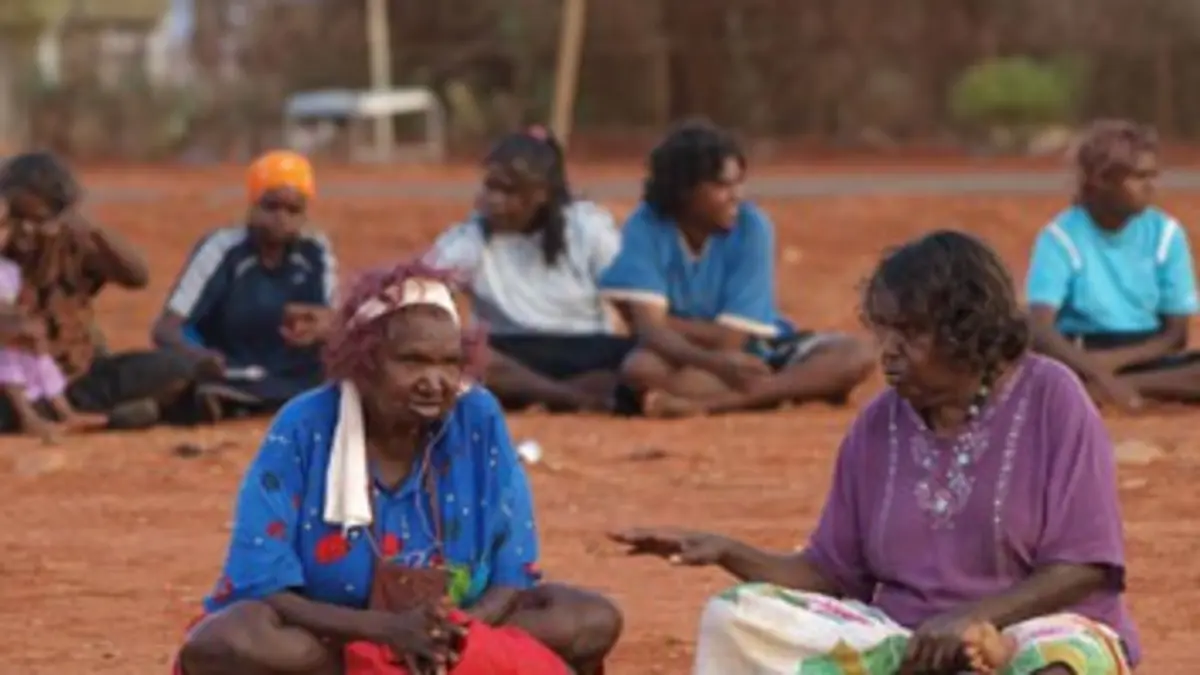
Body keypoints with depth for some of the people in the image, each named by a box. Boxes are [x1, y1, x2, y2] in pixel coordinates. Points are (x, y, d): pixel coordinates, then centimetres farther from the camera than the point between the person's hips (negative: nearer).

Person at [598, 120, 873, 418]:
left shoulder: (751, 228, -16)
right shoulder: (645, 227, -16)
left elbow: (729, 340, -19)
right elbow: (650, 328, -27)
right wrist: (714, 362, -44)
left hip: (755, 351, 2)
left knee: (853, 355, -26)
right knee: (641, 368, -36)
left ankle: (704, 402, -38)